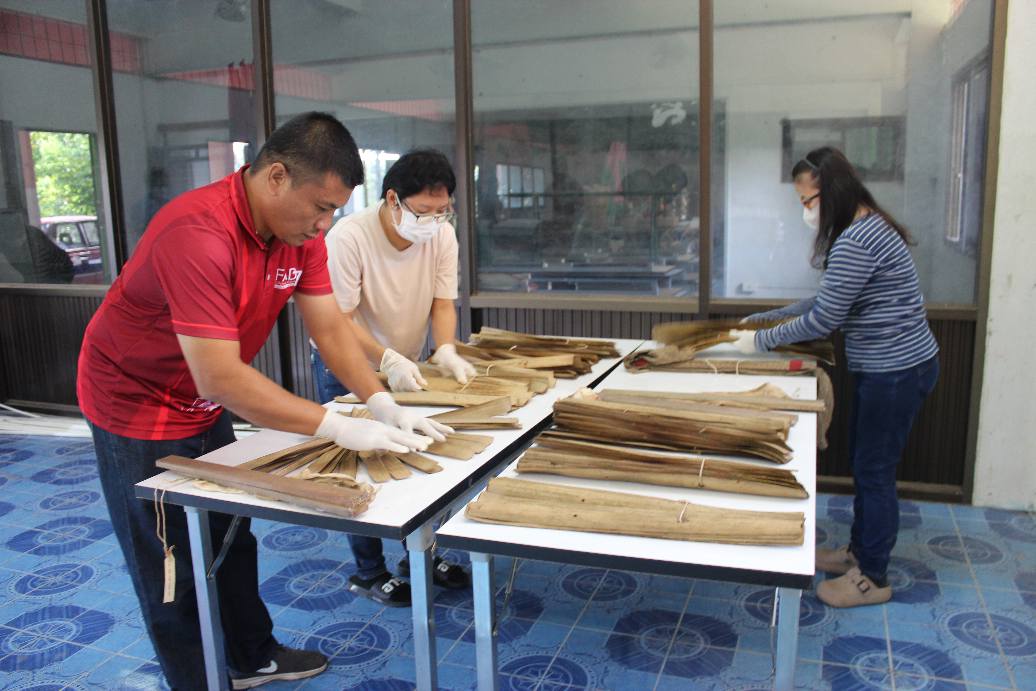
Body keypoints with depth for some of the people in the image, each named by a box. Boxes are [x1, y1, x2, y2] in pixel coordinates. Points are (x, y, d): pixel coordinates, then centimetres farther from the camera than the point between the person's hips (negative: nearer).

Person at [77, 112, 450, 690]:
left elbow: (330, 325, -10)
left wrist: (381, 404, -22)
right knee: (175, 568, 7)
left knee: (230, 543, 20)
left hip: (207, 406, 8)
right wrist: (338, 427, -39)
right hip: (140, 404, -8)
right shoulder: (199, 233, -36)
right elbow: (219, 377, -39)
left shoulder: (300, 229, -10)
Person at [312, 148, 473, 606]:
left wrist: (445, 350, -27)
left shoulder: (442, 235, -12)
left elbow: (443, 303, -8)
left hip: (405, 366, 5)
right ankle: (369, 574, 21)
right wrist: (388, 360, -39)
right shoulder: (348, 237, -28)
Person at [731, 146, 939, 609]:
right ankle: (859, 551, 35)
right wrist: (766, 318, 14)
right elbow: (829, 302, 16)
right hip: (884, 366, 10)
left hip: (897, 370, -10)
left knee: (874, 471, 2)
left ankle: (872, 578, 18)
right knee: (863, 463, 19)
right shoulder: (867, 227, 10)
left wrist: (761, 340, -9)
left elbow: (822, 320, -20)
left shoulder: (856, 241, -24)